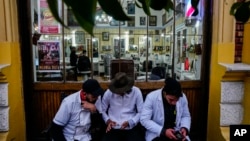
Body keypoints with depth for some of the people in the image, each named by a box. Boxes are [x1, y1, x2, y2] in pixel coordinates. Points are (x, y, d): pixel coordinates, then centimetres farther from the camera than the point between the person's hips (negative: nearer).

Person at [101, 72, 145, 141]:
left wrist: (130, 122, -13)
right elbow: (102, 110, 7)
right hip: (113, 128, 1)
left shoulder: (136, 92, -4)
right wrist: (107, 120, -10)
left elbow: (141, 112, -1)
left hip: (131, 128, 0)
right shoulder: (108, 93, -3)